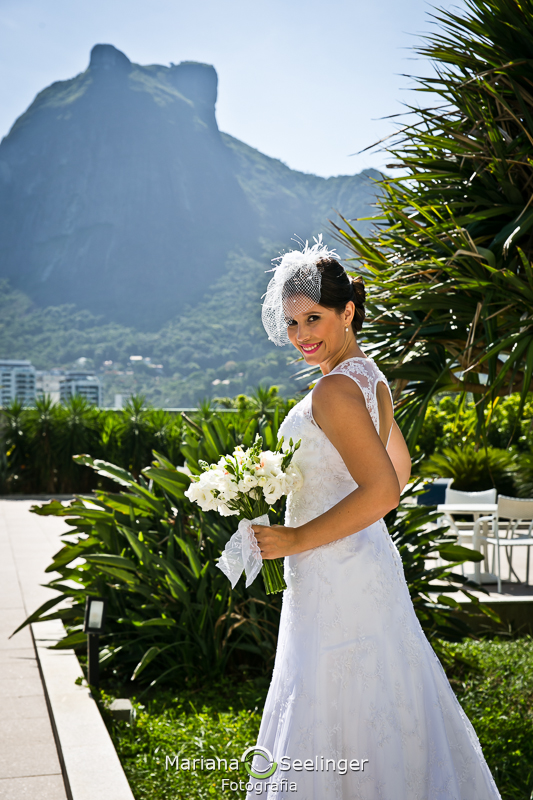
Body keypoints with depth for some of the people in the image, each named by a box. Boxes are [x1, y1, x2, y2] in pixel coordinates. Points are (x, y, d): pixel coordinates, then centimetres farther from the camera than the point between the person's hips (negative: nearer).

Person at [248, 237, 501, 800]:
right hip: (366, 560, 10)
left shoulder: (334, 389, -19)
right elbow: (399, 467, 23)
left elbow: (382, 490, -26)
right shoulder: (370, 377, 11)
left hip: (337, 578, -10)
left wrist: (296, 540, -20)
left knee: (337, 719, 0)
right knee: (382, 707, 19)